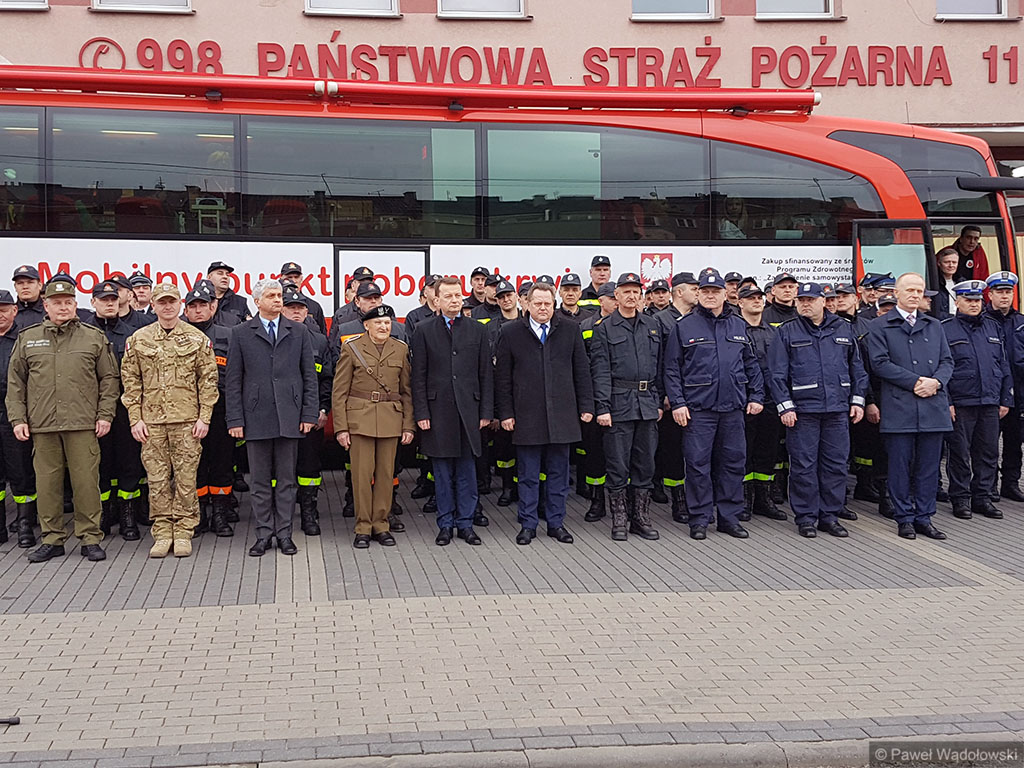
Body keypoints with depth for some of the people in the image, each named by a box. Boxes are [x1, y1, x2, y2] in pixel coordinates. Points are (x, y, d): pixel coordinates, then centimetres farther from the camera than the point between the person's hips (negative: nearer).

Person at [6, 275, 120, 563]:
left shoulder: (94, 338, 8)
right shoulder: (27, 338, 12)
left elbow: (109, 378, 8)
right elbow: (15, 383, 12)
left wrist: (105, 415, 0)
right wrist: (17, 418, 4)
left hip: (83, 424, -2)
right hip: (42, 426, 2)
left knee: (86, 482, -2)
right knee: (47, 483, 5)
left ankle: (90, 538, 8)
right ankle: (52, 539, 16)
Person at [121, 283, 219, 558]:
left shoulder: (198, 339, 4)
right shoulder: (137, 340, 7)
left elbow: (208, 380, 3)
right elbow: (131, 381, 8)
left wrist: (204, 417, -3)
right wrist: (135, 418, 1)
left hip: (187, 421, -1)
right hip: (151, 422, 1)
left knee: (186, 478, 2)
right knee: (157, 479, 4)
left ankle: (183, 532, 12)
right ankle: (162, 533, 13)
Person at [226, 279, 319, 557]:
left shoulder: (299, 333, 9)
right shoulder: (241, 334, 5)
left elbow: (309, 376, 8)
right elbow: (233, 380, 3)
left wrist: (309, 414, 0)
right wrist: (235, 419, -4)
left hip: (289, 416, 1)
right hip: (256, 418, -1)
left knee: (286, 480, 6)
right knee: (260, 481, 5)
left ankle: (284, 534, 13)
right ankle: (264, 534, 13)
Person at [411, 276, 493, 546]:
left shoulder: (477, 330, 8)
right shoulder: (424, 330, 4)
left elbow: (486, 374, 7)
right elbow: (418, 376, 1)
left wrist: (486, 411, 1)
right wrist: (421, 413, -6)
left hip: (468, 409, 1)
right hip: (438, 410, -1)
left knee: (467, 470, 5)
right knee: (442, 471, 5)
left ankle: (465, 523, 15)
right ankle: (445, 525, 14)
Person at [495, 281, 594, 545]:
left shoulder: (570, 330, 6)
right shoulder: (511, 332, 2)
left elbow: (582, 370, 8)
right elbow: (502, 377, 2)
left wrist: (586, 406, 3)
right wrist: (505, 413, -3)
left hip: (561, 415, 1)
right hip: (526, 417, -1)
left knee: (558, 472, 8)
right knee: (528, 475, 5)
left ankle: (556, 522, 19)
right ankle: (528, 524, 15)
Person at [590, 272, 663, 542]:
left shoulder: (652, 325, 13)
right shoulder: (604, 328, 0)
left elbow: (659, 366, 14)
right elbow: (600, 371, -5)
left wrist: (658, 402, 9)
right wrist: (602, 407, -12)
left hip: (647, 404, 4)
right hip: (619, 403, -4)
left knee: (645, 463, 8)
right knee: (618, 465, 1)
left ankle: (641, 518, 17)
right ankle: (619, 520, 10)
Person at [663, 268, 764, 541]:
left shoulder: (739, 326, 12)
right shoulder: (684, 327, 1)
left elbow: (752, 365, 17)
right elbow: (671, 368, 0)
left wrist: (756, 396, 10)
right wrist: (677, 403, -7)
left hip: (733, 407, 4)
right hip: (697, 407, -3)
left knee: (733, 461, 7)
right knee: (698, 464, -1)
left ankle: (729, 517, 18)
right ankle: (699, 520, 9)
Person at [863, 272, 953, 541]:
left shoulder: (935, 326, 17)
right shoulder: (879, 327, 3)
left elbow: (947, 361, 13)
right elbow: (879, 363, -7)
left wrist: (936, 381, -9)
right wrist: (915, 382, -13)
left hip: (933, 406, 4)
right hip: (899, 407, -4)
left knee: (929, 465, 6)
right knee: (900, 465, 1)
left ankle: (924, 517, 15)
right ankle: (905, 518, 10)